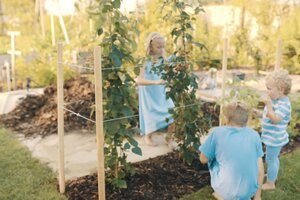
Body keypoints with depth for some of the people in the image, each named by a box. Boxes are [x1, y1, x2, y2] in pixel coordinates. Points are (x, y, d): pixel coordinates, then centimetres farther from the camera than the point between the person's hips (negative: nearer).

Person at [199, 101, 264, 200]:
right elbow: (260, 169, 0)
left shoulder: (216, 132, -12)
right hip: (249, 192, 3)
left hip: (227, 191, -2)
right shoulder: (254, 135, -4)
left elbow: (203, 159, -1)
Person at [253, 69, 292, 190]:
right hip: (272, 137, 9)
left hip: (275, 138, -9)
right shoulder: (275, 100, 4)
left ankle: (270, 183, 17)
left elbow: (275, 119, -34)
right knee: (274, 158, 26)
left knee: (270, 159, 3)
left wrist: (268, 105, -38)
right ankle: (273, 175, 46)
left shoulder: (284, 104, -26)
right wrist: (260, 114, 3)